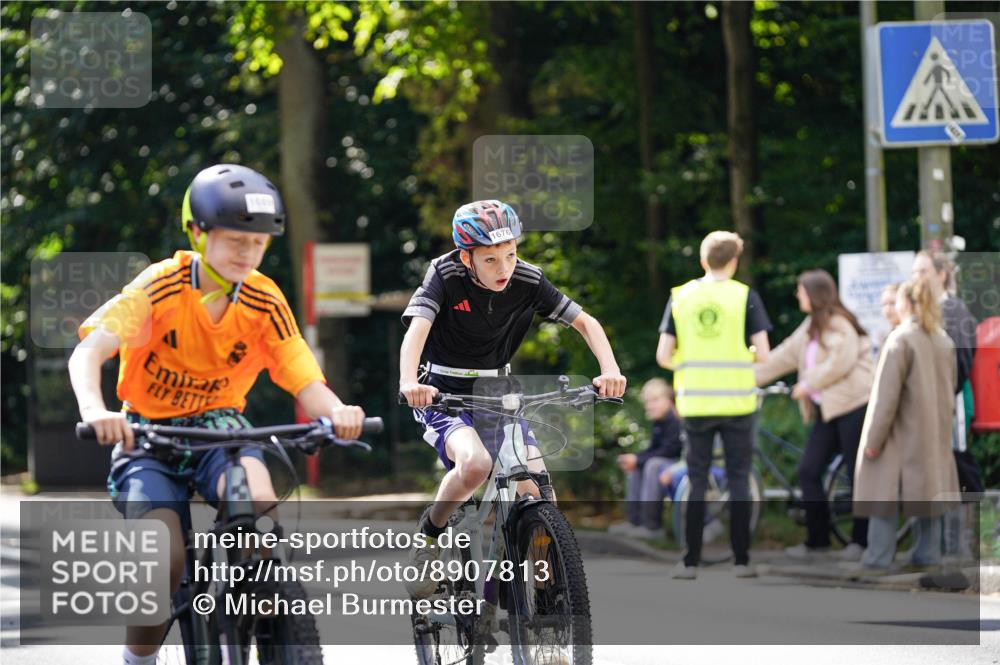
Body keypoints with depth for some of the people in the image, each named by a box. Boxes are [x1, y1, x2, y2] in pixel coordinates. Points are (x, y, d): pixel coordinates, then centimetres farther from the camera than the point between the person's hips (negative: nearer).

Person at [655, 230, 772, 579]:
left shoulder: (680, 297, 4)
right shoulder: (745, 296, -2)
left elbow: (663, 356, 0)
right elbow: (762, 353, -7)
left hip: (695, 403, 2)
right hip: (736, 402, -1)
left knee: (697, 481, 7)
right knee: (738, 480, 5)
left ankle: (691, 561, 6)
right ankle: (741, 560, 5)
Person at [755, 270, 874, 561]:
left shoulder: (839, 324, -11)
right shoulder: (810, 327, 17)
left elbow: (840, 362, -23)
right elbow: (784, 356, 19)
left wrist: (807, 384, -14)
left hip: (854, 406, -9)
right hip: (827, 410, 9)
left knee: (858, 473, -2)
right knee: (808, 470, 1)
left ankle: (861, 540, 8)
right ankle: (817, 539, 8)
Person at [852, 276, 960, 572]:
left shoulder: (901, 339, -14)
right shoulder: (944, 341, 5)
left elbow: (886, 396, -15)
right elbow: (950, 391, 14)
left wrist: (873, 439, -11)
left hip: (901, 438, -7)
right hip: (935, 439, 7)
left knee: (883, 503, -3)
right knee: (928, 497, 12)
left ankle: (876, 564, -5)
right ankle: (927, 558, 14)